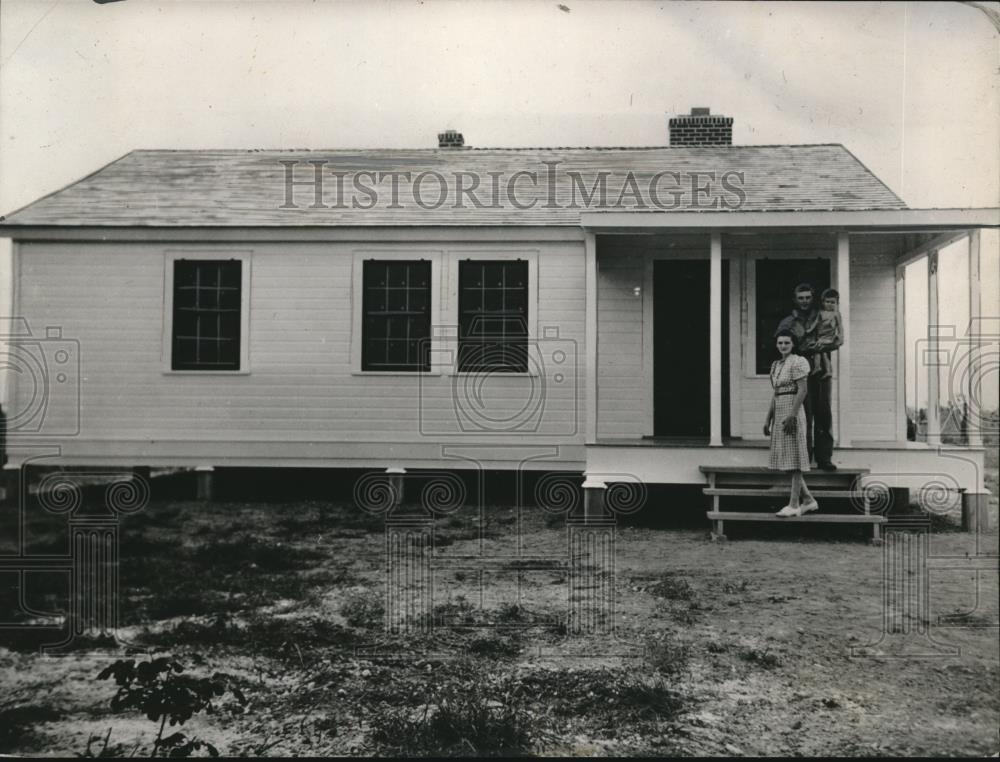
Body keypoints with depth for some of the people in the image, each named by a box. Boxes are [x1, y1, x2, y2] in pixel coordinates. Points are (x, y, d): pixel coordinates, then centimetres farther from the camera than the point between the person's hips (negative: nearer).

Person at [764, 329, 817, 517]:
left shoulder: (798, 362, -7)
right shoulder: (776, 365, 17)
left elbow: (802, 390, -14)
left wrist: (792, 415, -21)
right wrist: (768, 419, 16)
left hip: (792, 411, -8)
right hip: (779, 414, 8)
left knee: (794, 459, -5)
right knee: (786, 459, 9)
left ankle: (793, 505, -2)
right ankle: (808, 500, 18)